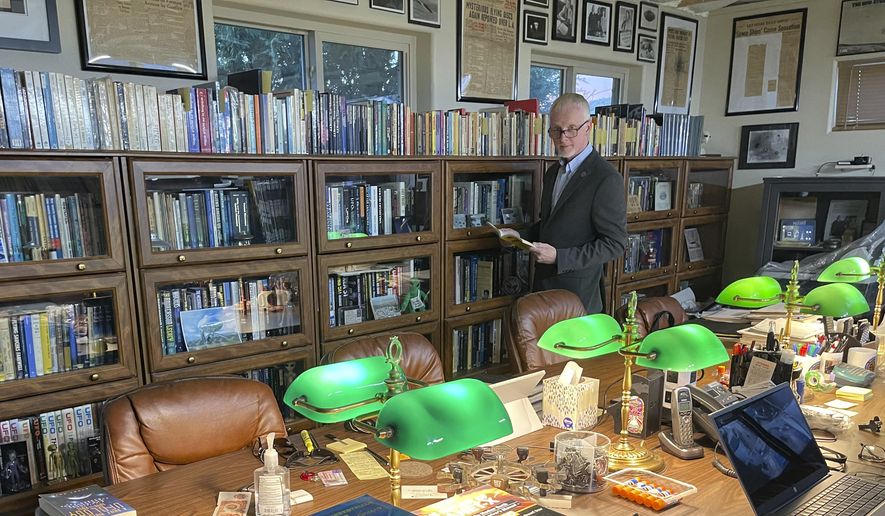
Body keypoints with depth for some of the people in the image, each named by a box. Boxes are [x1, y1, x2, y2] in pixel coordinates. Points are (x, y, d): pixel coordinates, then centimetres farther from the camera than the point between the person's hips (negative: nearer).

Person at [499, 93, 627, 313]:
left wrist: (559, 257, -23)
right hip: (543, 284, 7)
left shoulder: (607, 179, -17)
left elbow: (615, 244, -17)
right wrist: (521, 236, 3)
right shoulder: (553, 173, 10)